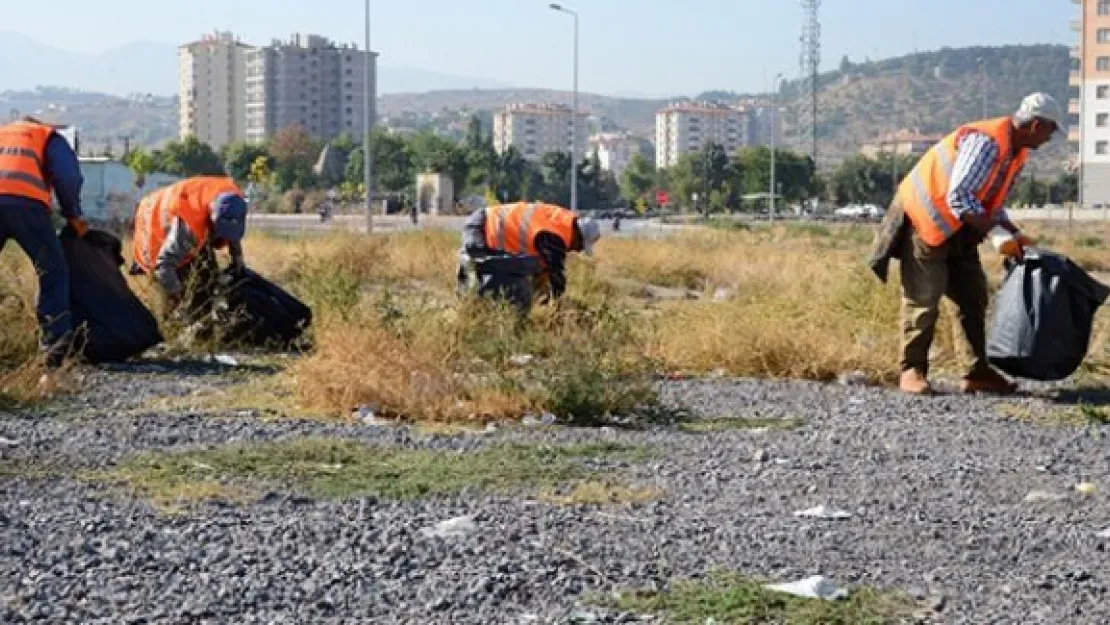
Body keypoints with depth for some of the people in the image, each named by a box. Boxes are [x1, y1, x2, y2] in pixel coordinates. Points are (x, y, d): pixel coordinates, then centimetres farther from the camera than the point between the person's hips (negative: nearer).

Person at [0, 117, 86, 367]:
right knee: (52, 271, 3)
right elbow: (67, 177, 9)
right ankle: (55, 343, -10)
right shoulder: (49, 137, 26)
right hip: (25, 203, -3)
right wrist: (73, 216, 19)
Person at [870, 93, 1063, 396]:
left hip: (958, 230, 10)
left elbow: (993, 203, 13)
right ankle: (912, 371, 3)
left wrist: (1014, 234, 0)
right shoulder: (986, 142, -26)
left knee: (974, 297, 6)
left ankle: (978, 373, 9)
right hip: (925, 218, -10)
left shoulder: (1016, 153, 6)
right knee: (923, 299, -6)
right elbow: (958, 198, -31)